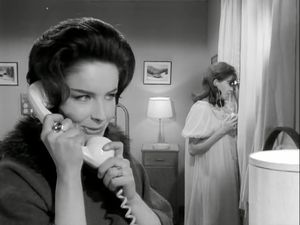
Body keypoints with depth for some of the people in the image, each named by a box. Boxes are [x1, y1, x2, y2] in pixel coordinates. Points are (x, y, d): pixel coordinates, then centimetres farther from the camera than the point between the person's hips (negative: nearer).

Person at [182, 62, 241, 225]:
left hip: (228, 173, 7)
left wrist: (234, 129, 1)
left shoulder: (224, 107, 8)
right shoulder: (201, 108, -14)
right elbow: (193, 149, -16)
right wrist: (221, 131, -20)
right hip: (210, 175, -7)